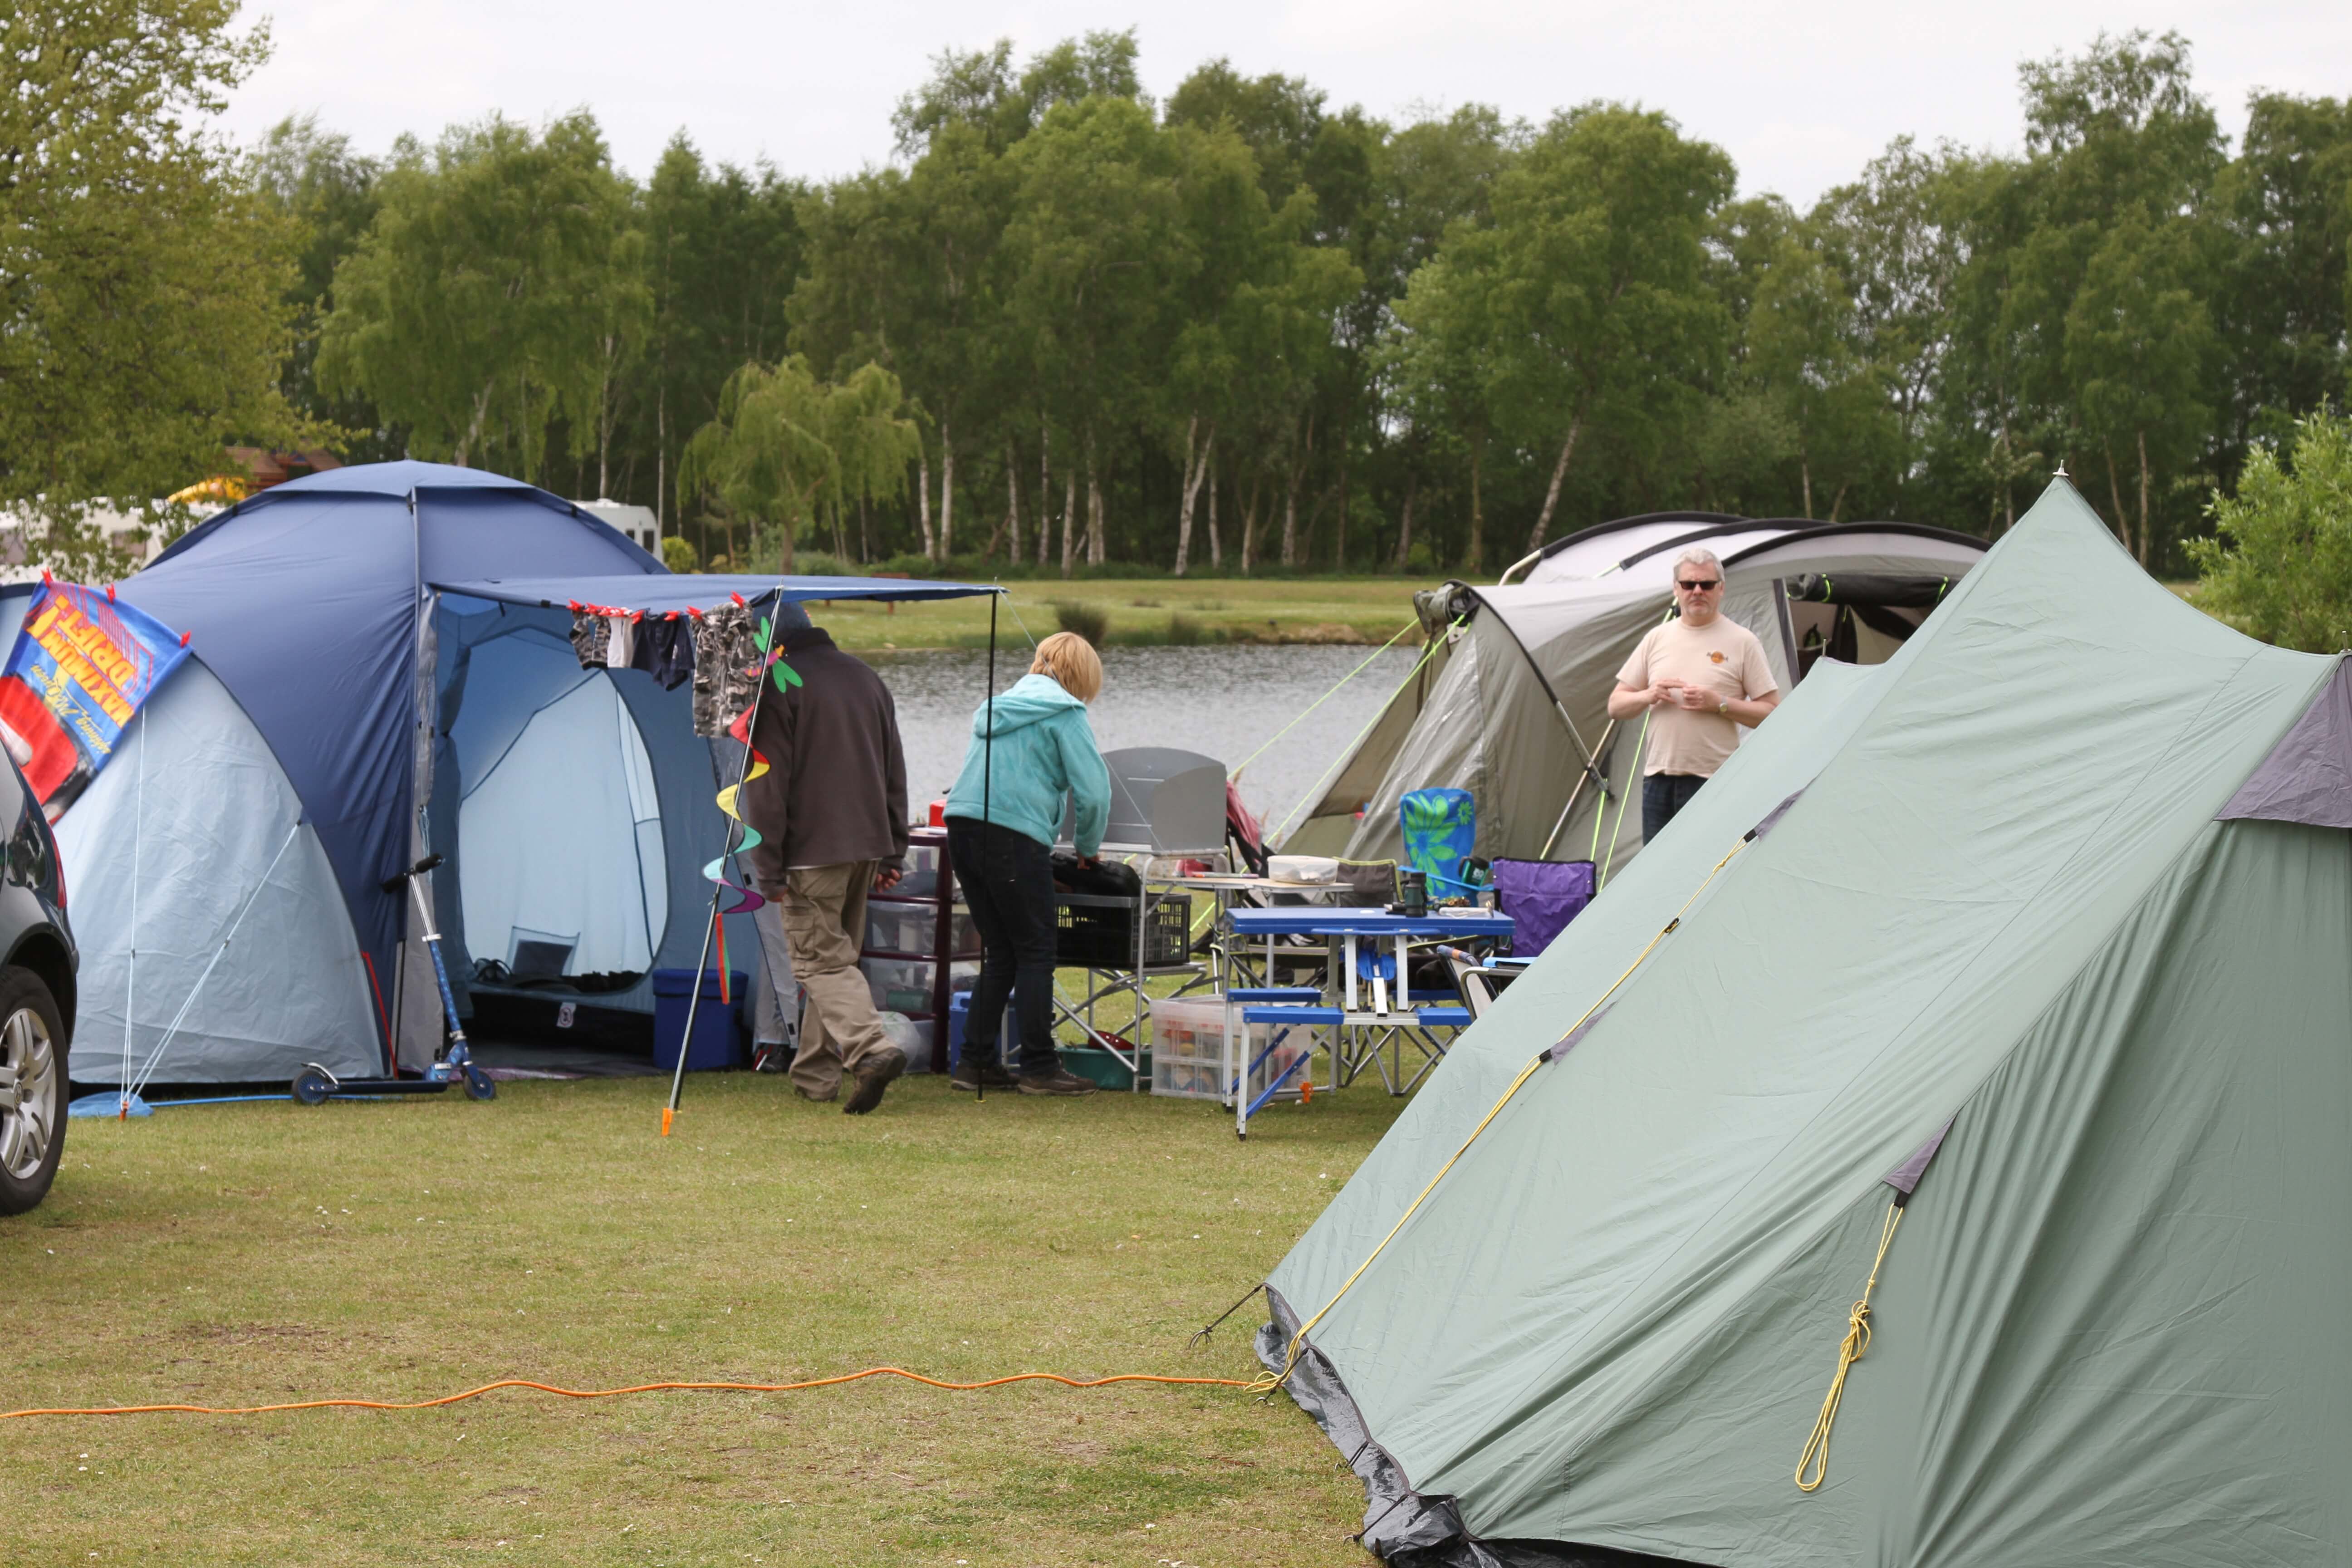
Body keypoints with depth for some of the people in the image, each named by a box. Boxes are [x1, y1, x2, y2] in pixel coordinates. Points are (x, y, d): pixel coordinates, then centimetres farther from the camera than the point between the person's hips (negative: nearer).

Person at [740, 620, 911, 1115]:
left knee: (822, 960, -5)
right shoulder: (866, 677, 13)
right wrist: (893, 853, 21)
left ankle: (872, 1051, -25)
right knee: (838, 954, 15)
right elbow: (894, 772, 17)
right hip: (868, 845, 7)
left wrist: (768, 868, -8)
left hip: (811, 852, -7)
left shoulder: (778, 687, -10)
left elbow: (767, 786, -12)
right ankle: (815, 1076, 18)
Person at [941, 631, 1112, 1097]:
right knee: (1035, 953, 1)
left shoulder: (999, 706, 22)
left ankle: (976, 1062, 14)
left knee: (1000, 952, 15)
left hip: (963, 827, 7)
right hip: (1014, 833, -7)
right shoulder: (1064, 712, -1)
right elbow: (1093, 789, -7)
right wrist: (1088, 846, 10)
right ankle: (1039, 1067, 2)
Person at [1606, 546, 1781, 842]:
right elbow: (1616, 706, 15)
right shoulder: (1658, 638, 12)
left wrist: (1719, 704, -13)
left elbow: (1772, 713, 0)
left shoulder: (1742, 641, 1)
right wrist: (1649, 696, -6)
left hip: (1715, 783, -4)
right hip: (1658, 779, 4)